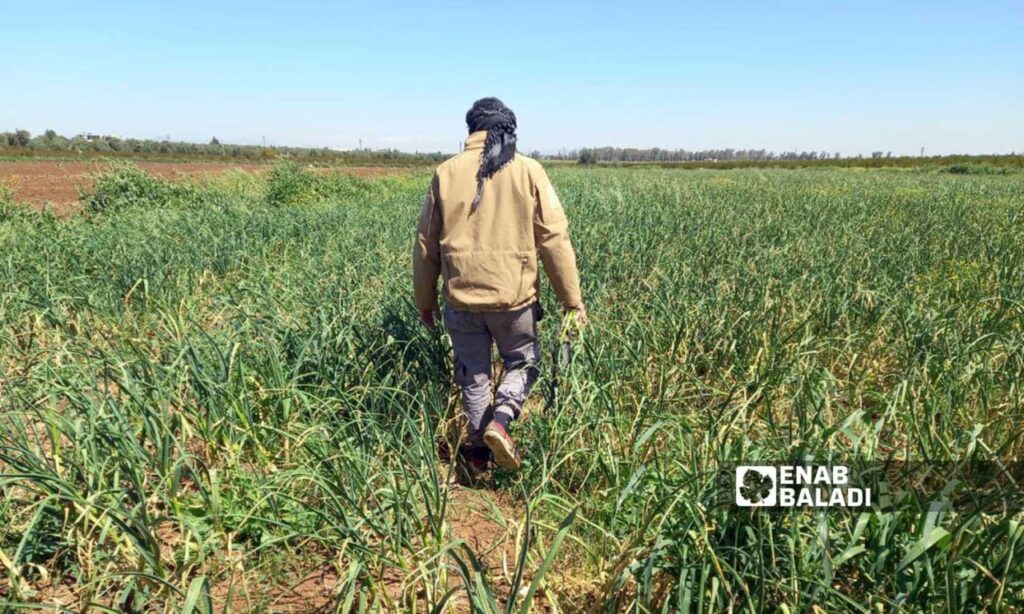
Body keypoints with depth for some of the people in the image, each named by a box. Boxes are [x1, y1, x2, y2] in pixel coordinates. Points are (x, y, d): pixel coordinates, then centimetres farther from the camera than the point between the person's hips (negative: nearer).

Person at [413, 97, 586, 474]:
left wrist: (425, 301, 18)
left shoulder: (445, 173, 3)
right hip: (513, 296, -2)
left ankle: (479, 450, 29)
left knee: (472, 376, 18)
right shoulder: (528, 171, -3)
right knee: (523, 361, 21)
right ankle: (501, 419, -1)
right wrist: (572, 300, 3)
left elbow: (426, 245, 7)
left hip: (462, 297, 2)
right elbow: (554, 239, -5)